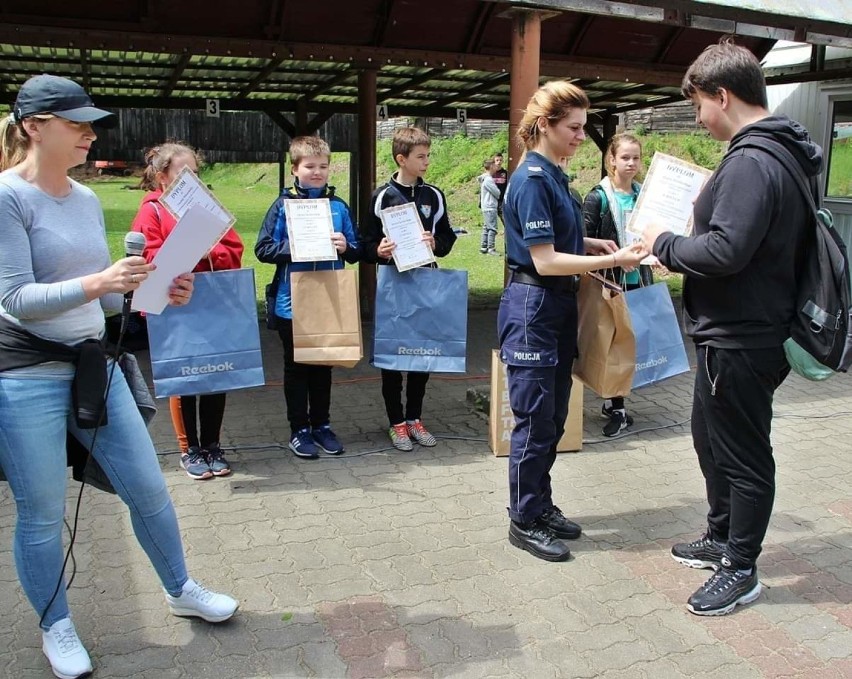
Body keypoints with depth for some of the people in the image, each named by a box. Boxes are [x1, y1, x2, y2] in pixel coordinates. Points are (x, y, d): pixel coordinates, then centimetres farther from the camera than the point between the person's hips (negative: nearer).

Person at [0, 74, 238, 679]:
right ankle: (55, 627, 31)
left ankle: (180, 590, 34)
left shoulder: (87, 199, 8)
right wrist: (97, 283, -29)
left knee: (148, 488, 12)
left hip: (94, 365, 6)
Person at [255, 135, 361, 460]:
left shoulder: (338, 206, 5)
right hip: (293, 302, -3)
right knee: (296, 367, 8)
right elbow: (263, 249, -7)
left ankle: (321, 425, 28)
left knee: (323, 365, 14)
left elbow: (356, 252, 8)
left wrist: (345, 246, -13)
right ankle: (299, 430, 20)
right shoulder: (283, 205, -4)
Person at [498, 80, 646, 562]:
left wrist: (591, 244, 4)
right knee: (535, 420, 0)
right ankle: (525, 521, 15)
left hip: (559, 306, 9)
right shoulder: (531, 179, -17)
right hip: (533, 308, -9)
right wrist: (611, 261, -22)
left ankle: (542, 504, 30)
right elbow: (544, 260, -21)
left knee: (554, 417, 16)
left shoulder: (554, 175, 11)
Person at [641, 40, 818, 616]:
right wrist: (678, 243, 10)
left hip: (741, 341, -11)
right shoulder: (781, 153, 12)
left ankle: (741, 569, 21)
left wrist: (665, 244, -12)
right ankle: (721, 539, 40)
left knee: (743, 455, 4)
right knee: (711, 437, 23)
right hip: (734, 331, 11)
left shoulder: (751, 162, -22)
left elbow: (725, 250, -29)